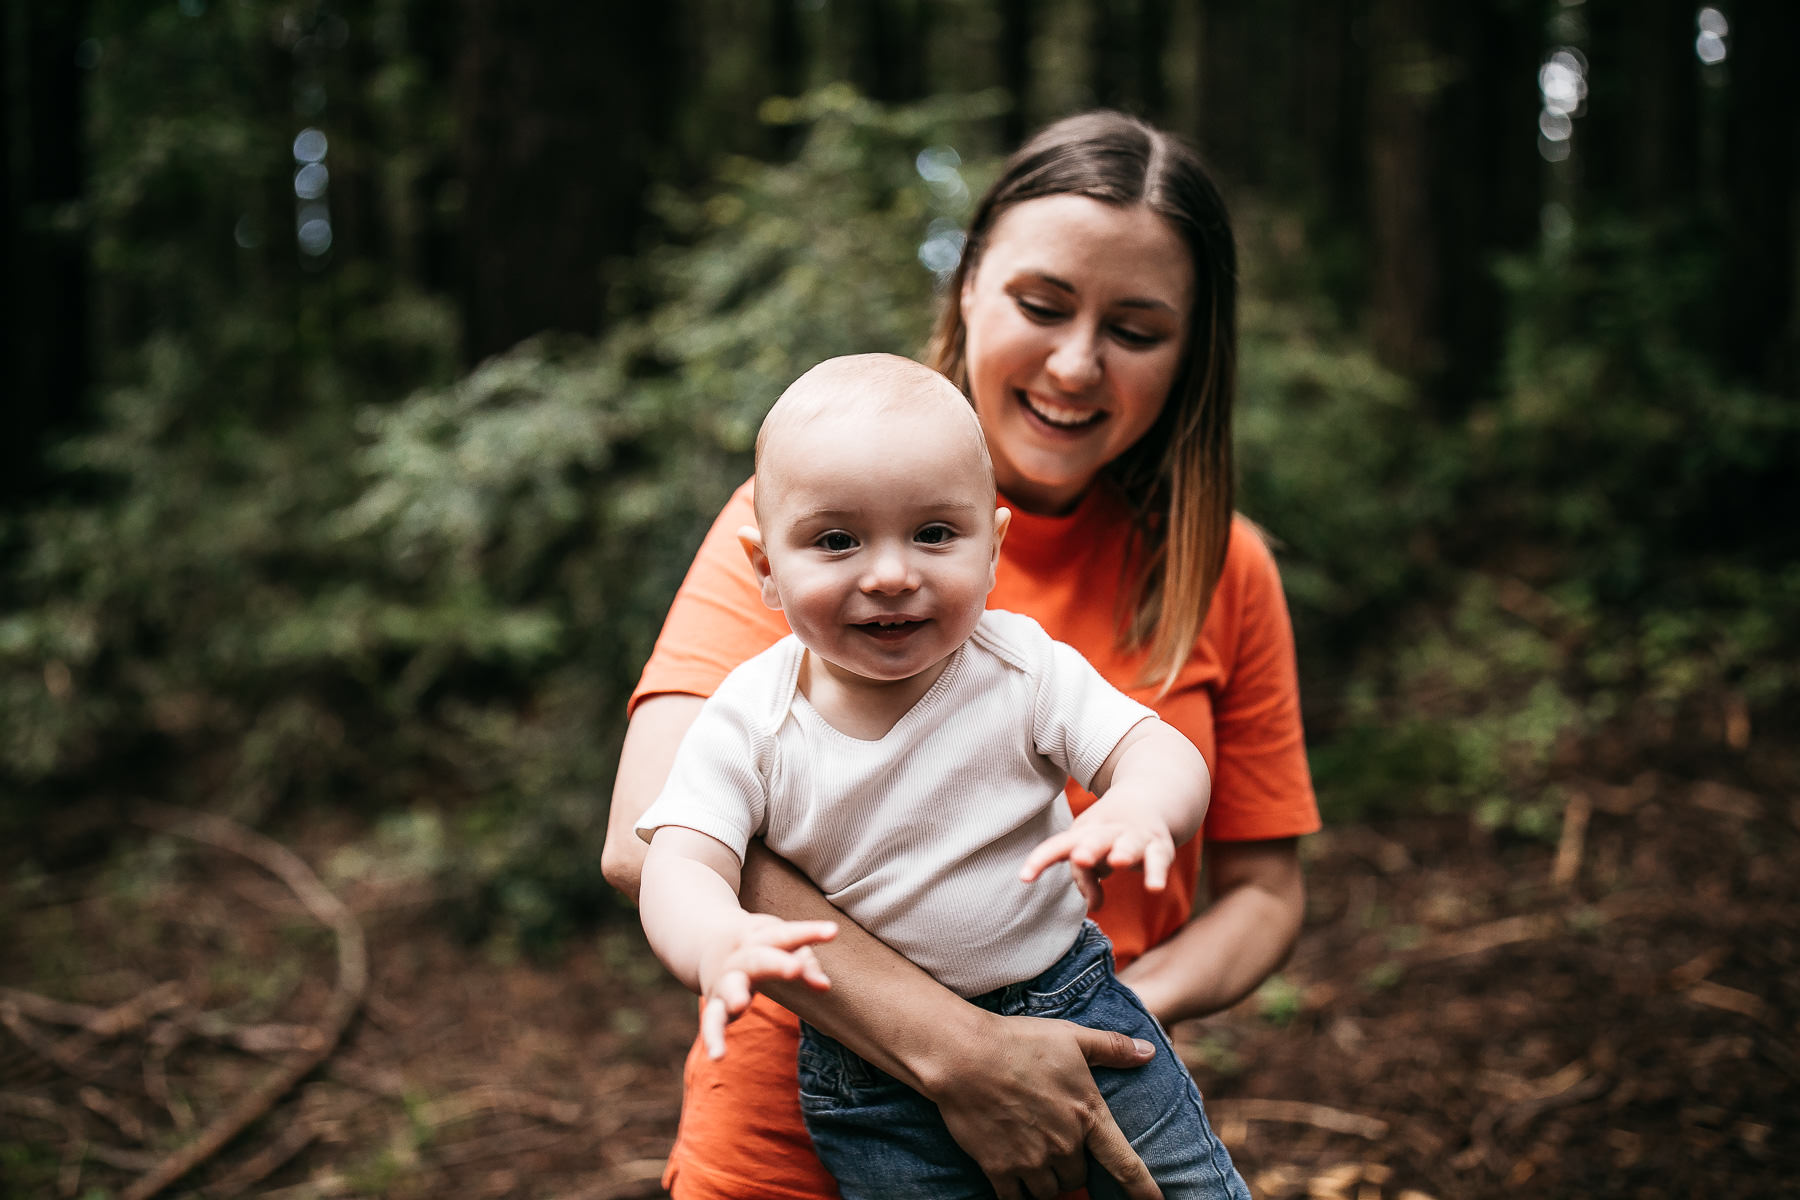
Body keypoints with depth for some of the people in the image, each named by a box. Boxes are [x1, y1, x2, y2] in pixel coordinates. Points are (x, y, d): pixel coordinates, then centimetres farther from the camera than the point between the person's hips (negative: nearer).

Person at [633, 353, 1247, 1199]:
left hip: (1067, 997, 1)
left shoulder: (1024, 668, -12)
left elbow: (1165, 754, -14)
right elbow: (679, 866, -21)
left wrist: (1139, 811, -40)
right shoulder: (747, 723, -14)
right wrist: (720, 944, -46)